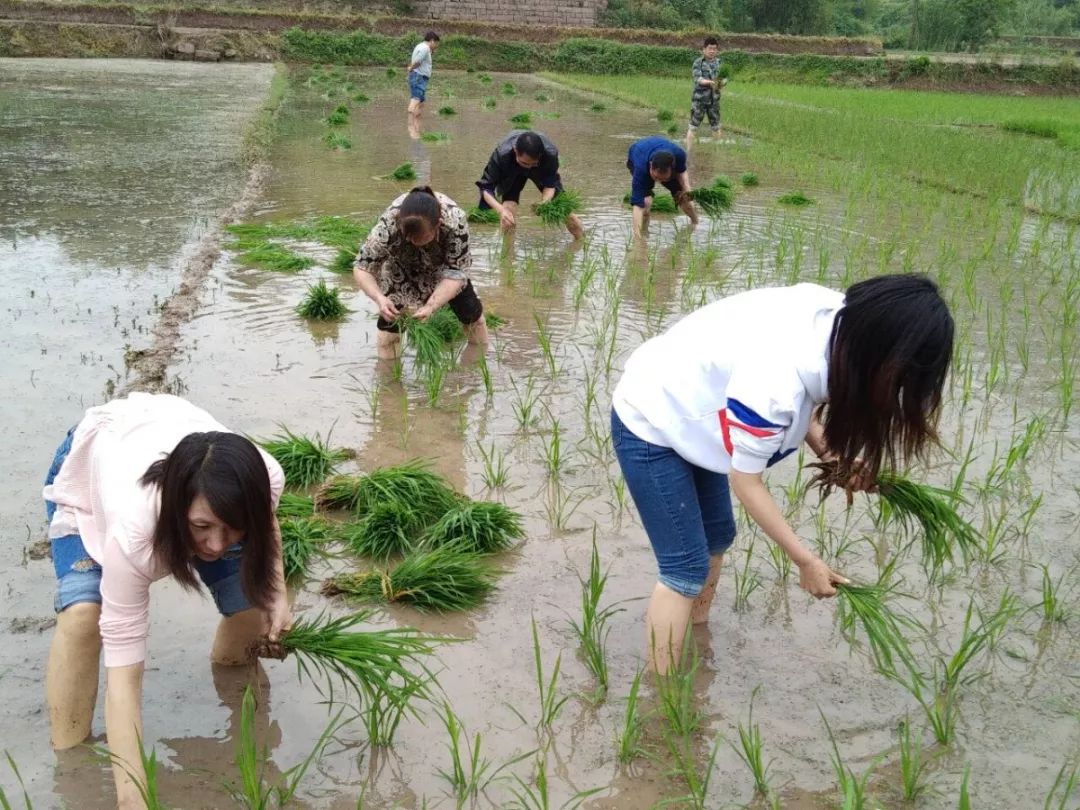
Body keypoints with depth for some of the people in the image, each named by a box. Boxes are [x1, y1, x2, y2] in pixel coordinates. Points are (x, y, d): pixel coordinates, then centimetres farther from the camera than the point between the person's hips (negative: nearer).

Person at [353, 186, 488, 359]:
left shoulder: (455, 221, -41)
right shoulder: (387, 226, -41)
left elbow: (455, 272, -34)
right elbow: (361, 268, -30)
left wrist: (431, 305, -50)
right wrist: (379, 299, -49)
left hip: (442, 264, 1)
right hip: (401, 267, -1)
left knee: (471, 312, 7)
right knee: (390, 320, -13)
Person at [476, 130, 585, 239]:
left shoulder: (550, 153, -42)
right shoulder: (501, 155, -44)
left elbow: (550, 184, -26)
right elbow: (486, 187, -37)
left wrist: (544, 202, -47)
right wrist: (501, 210, -54)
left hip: (542, 170, 1)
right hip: (511, 172, -1)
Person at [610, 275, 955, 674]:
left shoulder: (838, 315, -18)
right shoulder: (772, 381, -39)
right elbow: (746, 482, -24)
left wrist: (830, 454, -12)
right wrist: (805, 561, -15)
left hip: (688, 413, 9)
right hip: (649, 427, -9)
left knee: (717, 536, 21)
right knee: (687, 567, -5)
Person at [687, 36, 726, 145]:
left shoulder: (719, 63, 6)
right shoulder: (698, 62, -6)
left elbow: (724, 79, 2)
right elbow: (697, 78, -18)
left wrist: (722, 82, -23)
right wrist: (709, 82, -37)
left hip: (714, 99, 4)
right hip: (699, 99, -4)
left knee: (716, 127, 11)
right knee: (693, 126, -1)